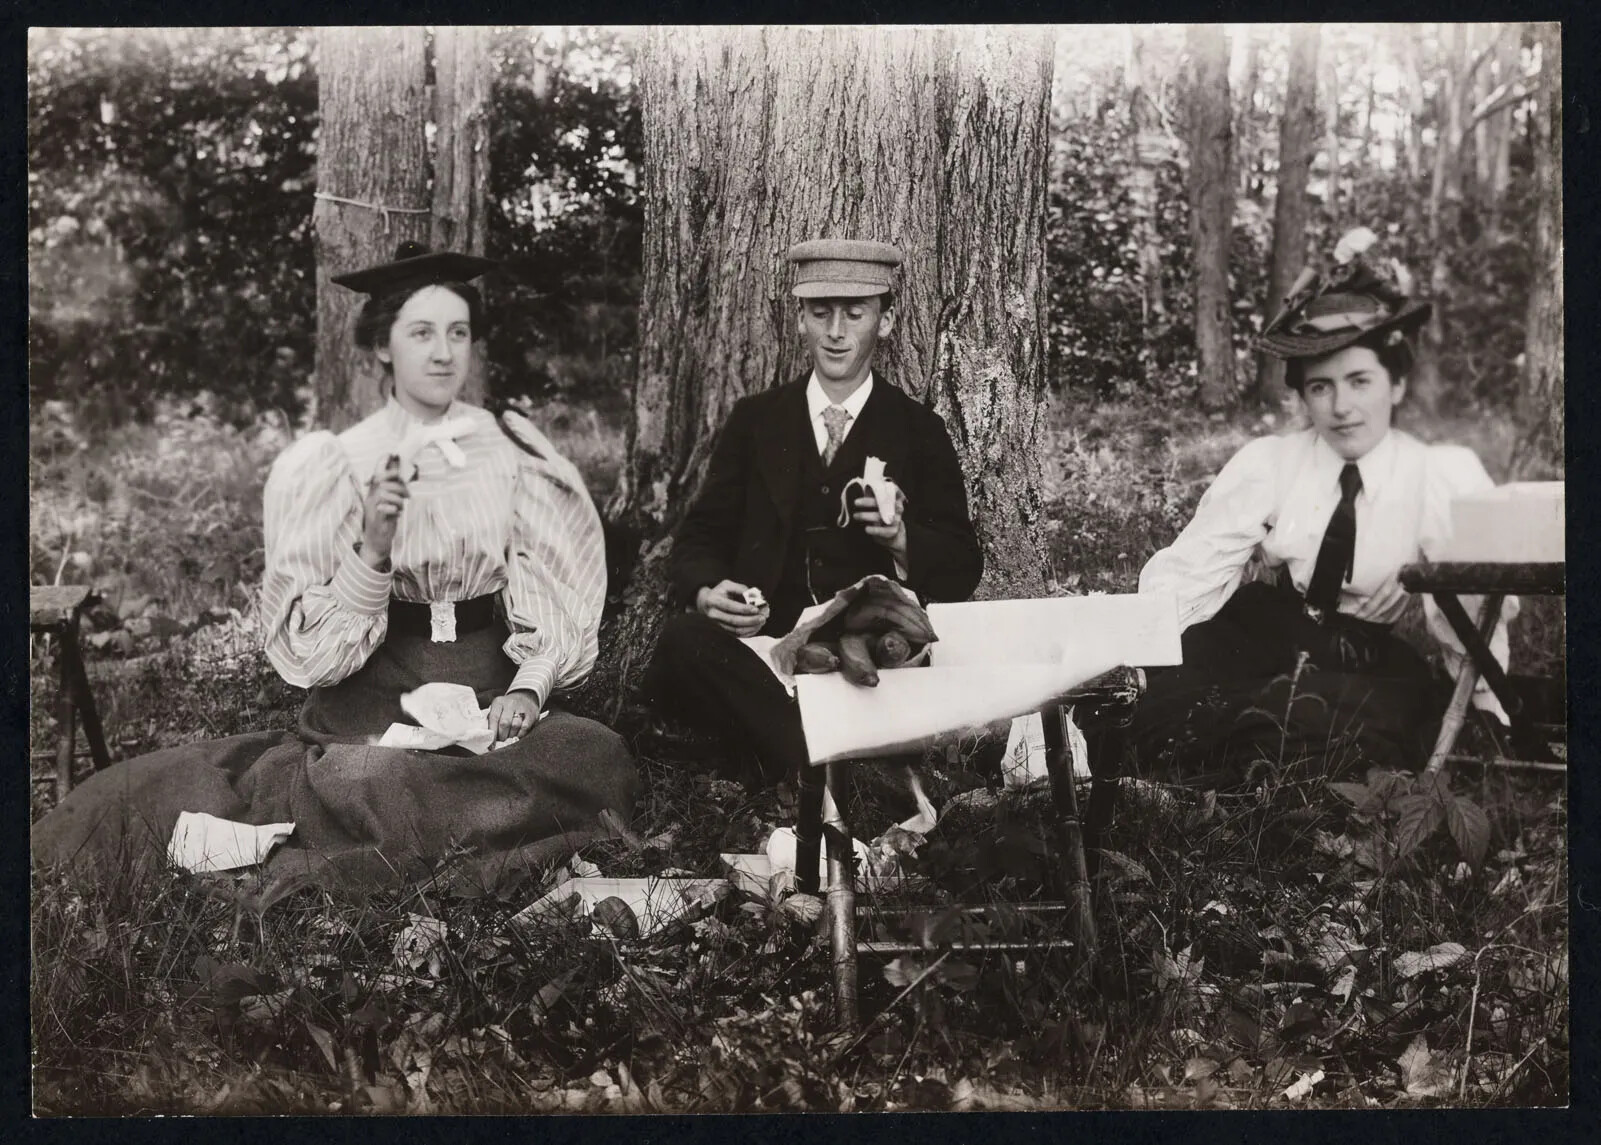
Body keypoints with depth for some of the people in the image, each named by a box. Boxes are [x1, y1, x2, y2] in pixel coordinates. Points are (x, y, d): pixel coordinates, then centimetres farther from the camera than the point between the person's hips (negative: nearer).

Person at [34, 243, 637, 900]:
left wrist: (528, 689, -14)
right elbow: (309, 646, -1)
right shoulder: (332, 467, 2)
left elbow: (556, 600, 5)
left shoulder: (513, 450, 6)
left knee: (597, 760, -29)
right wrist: (371, 549, -18)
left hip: (492, 688, 3)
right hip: (376, 692, -2)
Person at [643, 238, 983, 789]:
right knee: (682, 641, -31)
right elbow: (700, 537, 12)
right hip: (760, 641, 1)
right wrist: (707, 593, -12)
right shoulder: (754, 419, 17)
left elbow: (963, 569, 9)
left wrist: (902, 540, -14)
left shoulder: (919, 431, 13)